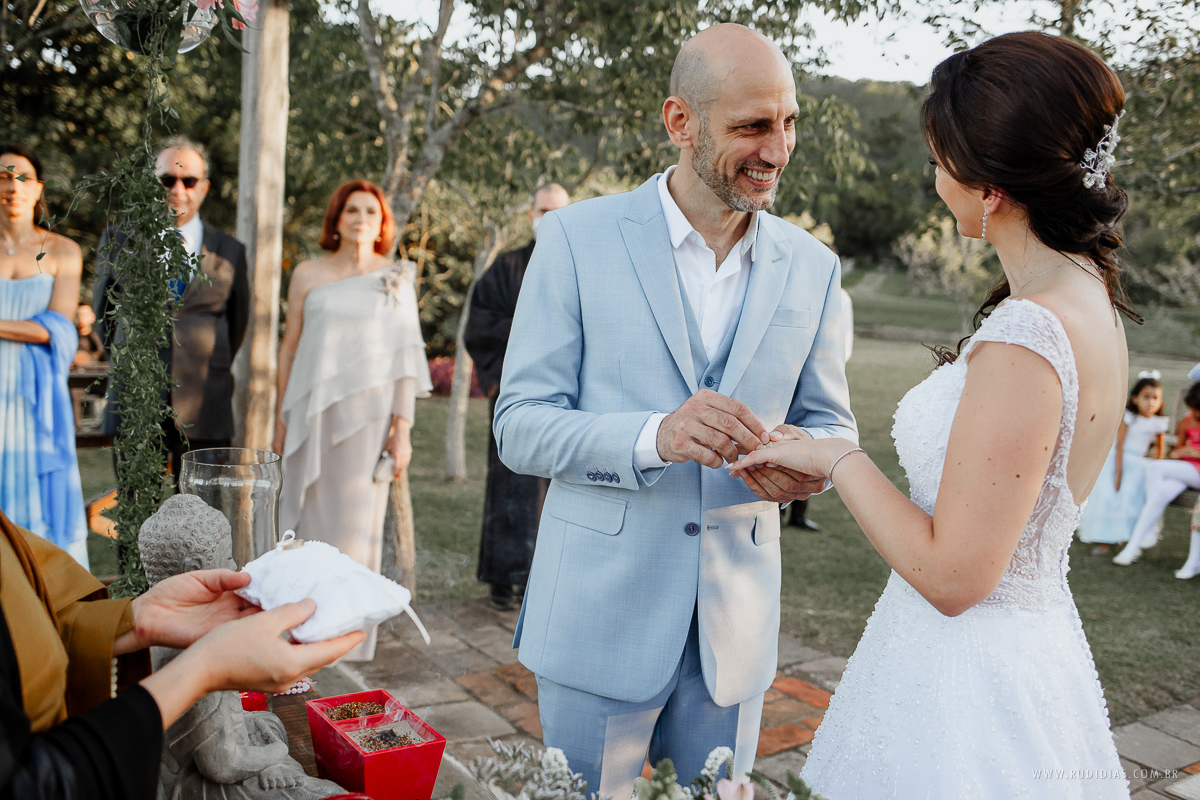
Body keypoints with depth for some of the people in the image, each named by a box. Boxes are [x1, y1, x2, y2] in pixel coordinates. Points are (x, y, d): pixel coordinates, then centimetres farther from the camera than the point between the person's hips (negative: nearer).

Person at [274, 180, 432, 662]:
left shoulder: (397, 279, 4)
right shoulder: (309, 275, 7)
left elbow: (404, 357, 0)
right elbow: (289, 347, 10)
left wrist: (402, 427, -6)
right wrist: (282, 418, 7)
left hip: (368, 414, -1)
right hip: (313, 414, 1)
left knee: (358, 520, 4)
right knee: (310, 518, 5)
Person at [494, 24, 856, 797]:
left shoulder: (812, 265, 3)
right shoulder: (578, 237, -8)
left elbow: (834, 422, 8)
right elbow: (520, 426, -9)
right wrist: (655, 438, -27)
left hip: (736, 629, 3)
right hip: (601, 612, -2)